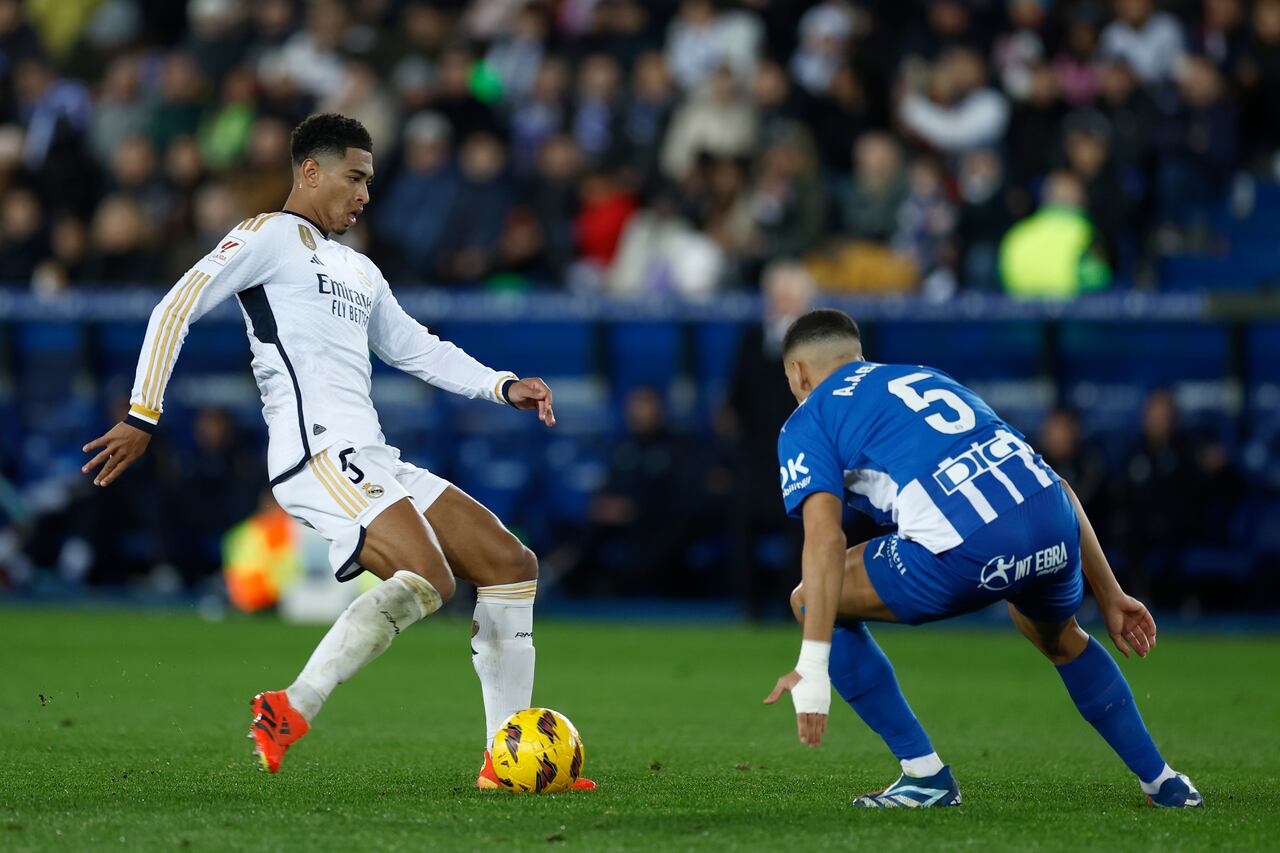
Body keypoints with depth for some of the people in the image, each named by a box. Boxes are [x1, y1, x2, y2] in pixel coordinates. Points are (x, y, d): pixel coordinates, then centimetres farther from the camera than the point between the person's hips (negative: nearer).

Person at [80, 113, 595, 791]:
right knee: (428, 581, -28)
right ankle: (291, 712, -26)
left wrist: (504, 386, 17)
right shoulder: (271, 236, 3)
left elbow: (418, 349, 32)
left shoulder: (358, 270, 29)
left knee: (512, 566, 3)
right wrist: (143, 416, -10)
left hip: (372, 461, 9)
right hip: (318, 453, -9)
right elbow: (176, 309, -4)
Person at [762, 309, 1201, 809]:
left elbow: (825, 539, -3)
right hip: (1052, 520, 6)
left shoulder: (807, 423, 17)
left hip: (965, 551, -6)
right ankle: (1161, 781, 41)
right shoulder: (932, 379, 35)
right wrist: (1110, 595, 35)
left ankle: (925, 774, 16)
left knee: (813, 600, 17)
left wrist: (813, 666, -9)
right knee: (1059, 637, 39)